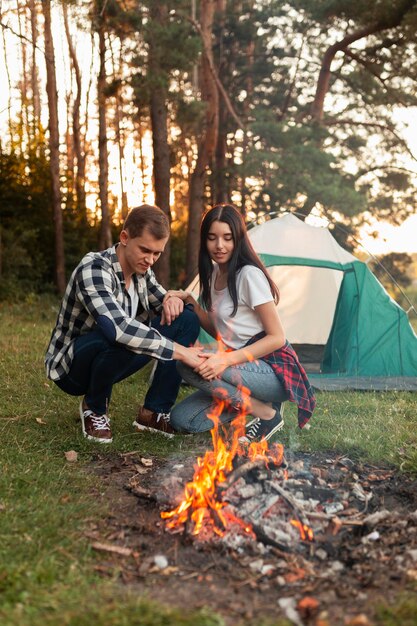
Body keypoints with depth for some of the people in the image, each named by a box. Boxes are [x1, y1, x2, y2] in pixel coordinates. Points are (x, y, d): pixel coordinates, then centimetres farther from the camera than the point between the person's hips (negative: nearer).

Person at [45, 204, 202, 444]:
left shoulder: (141, 269, -3)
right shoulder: (94, 269, -27)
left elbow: (162, 303, 11)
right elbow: (117, 327, -42)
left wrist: (173, 300, -15)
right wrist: (179, 351, -39)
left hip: (111, 361, 7)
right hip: (71, 364, -7)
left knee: (187, 319, -5)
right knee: (123, 337, -39)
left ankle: (155, 411, -3)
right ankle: (95, 407, -8)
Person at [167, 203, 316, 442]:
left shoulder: (249, 275, -16)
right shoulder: (214, 274, 9)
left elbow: (277, 337, -18)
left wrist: (227, 360, -28)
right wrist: (189, 301, 0)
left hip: (275, 372, -8)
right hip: (243, 368, 8)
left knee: (190, 366, -27)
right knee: (181, 419, -3)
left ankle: (267, 414, -14)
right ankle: (255, 402, 6)